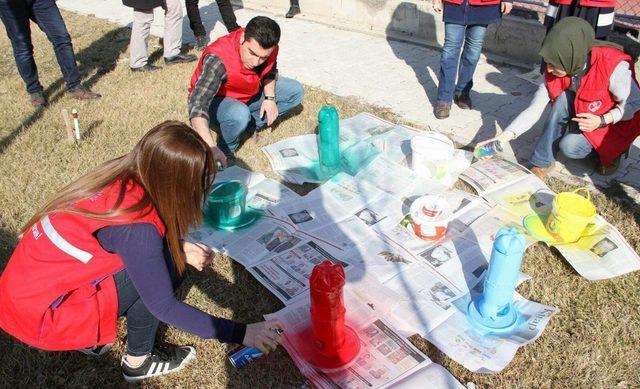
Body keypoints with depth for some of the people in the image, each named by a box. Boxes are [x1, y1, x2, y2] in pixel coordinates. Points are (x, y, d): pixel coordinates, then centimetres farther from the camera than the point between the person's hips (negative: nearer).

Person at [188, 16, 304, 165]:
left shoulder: (267, 48, -20)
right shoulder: (218, 59, -39)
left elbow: (269, 71, 6)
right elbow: (197, 105, -48)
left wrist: (270, 97, -12)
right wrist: (211, 148, -60)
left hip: (249, 94, 6)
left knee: (296, 92, -2)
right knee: (239, 114, -40)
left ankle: (250, 124, -2)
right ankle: (226, 150, -10)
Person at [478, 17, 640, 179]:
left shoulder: (614, 67, -31)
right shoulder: (554, 72, -18)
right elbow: (534, 110, -20)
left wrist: (602, 120, -32)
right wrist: (502, 138, -31)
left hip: (613, 125, -4)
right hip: (580, 115, 5)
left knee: (569, 146, -29)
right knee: (564, 98, -27)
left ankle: (609, 151, 3)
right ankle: (543, 162, -17)